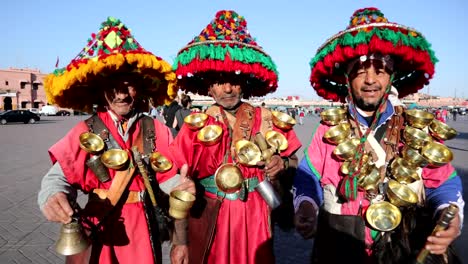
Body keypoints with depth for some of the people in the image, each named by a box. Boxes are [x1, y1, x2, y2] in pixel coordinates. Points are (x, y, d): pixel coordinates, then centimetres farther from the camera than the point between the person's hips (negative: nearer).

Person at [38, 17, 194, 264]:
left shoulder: (156, 130, -4)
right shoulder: (85, 132, -8)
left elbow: (166, 176, -3)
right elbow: (59, 177, -13)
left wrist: (179, 186, -24)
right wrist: (53, 197, -34)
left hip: (144, 227, 1)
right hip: (100, 230, -1)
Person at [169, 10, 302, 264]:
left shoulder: (267, 120, -4)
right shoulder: (196, 126, -7)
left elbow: (294, 162, 7)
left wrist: (283, 164, -16)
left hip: (254, 220, 1)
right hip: (209, 221, 0)